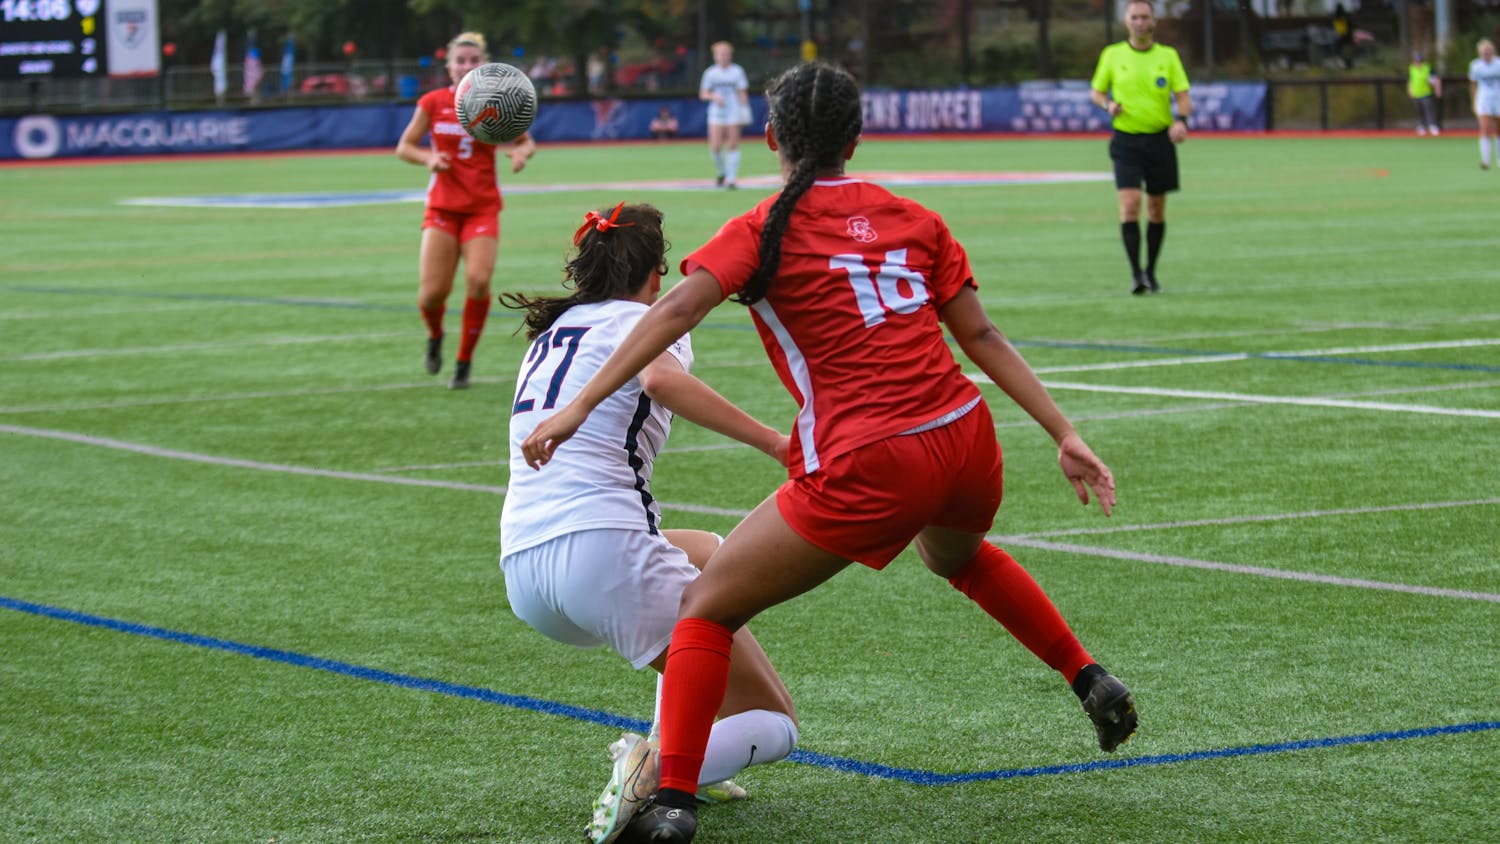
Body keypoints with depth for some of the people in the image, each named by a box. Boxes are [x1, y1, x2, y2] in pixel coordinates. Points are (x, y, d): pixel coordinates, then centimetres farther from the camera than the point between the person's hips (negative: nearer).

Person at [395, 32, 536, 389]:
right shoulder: (433, 102, 0)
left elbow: (527, 141, 12)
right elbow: (404, 147, 7)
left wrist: (521, 152, -12)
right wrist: (428, 158, -14)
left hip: (482, 208, 0)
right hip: (442, 207, 0)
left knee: (478, 280, -21)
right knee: (432, 293, -9)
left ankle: (465, 360, -2)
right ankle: (435, 337, 28)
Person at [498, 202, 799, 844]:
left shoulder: (549, 330, 25)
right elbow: (661, 379, -20)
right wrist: (777, 443, -23)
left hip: (520, 574, 7)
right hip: (602, 546, -7)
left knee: (710, 555, 35)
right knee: (772, 723, 3)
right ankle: (661, 767, -30)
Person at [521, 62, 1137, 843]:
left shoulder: (765, 228, 0)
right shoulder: (913, 219, 12)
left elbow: (673, 312, -14)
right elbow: (982, 336, 11)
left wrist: (580, 406, -18)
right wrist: (1065, 435, 14)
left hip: (867, 471, -5)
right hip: (966, 442, 6)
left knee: (707, 607, 8)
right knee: (958, 554, 42)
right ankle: (1092, 682, 43)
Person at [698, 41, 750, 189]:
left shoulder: (737, 71, 5)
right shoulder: (710, 73, 7)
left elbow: (743, 93, 4)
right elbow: (703, 94, 9)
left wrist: (744, 111, -4)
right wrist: (714, 96, -11)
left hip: (734, 113, -1)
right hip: (716, 114, 1)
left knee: (733, 146, -6)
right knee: (715, 147, -6)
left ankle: (731, 179, -3)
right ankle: (721, 173, 19)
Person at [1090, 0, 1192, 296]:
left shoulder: (1168, 56, 3)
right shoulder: (1112, 55, 3)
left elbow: (1184, 96, -1)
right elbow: (1096, 91, 13)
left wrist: (1181, 120, -21)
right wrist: (1108, 105, -9)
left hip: (1160, 139, 1)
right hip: (1126, 141, -1)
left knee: (1156, 210, 8)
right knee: (1129, 205, -15)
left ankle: (1151, 272, 22)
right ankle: (1136, 274, -14)